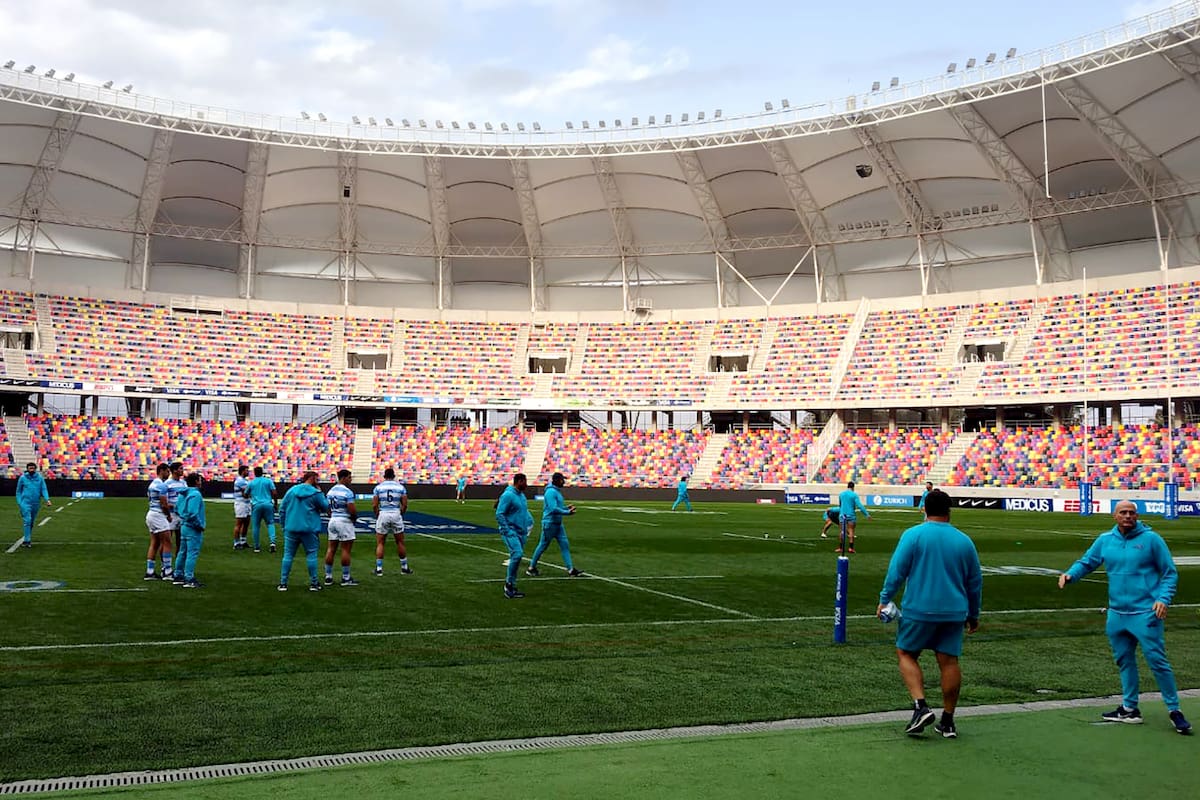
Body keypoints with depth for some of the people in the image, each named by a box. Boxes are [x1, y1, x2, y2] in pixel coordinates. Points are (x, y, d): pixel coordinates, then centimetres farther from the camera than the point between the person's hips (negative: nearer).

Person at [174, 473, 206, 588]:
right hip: (193, 529, -10)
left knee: (183, 552, 17)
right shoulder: (195, 494, -18)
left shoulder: (182, 494, 11)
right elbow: (193, 513, -25)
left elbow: (176, 510, 17)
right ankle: (189, 579, -8)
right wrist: (200, 526, -15)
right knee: (192, 554, -7)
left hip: (183, 526, 10)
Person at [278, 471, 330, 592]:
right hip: (309, 530, -3)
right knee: (311, 555, 7)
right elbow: (325, 507, 3)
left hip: (291, 529, 3)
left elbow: (282, 508, 7)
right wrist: (321, 494, 12)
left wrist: (283, 524, 14)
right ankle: (313, 583, 10)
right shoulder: (316, 493, -6)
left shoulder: (291, 490, 6)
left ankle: (283, 583, 5)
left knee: (288, 555, 7)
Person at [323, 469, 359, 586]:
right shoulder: (348, 492, -14)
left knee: (331, 549, 9)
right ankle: (346, 578, 3)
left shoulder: (330, 491, 10)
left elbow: (328, 509, 14)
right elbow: (352, 511, -19)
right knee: (346, 550, -1)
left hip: (333, 520, 7)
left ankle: (328, 577, 12)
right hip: (345, 521, -7)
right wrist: (355, 516, 0)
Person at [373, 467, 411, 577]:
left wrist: (377, 516, 10)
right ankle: (404, 567, 18)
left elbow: (374, 505, -4)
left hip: (383, 514, -1)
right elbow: (405, 505, -1)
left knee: (380, 543, 8)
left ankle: (379, 568, 7)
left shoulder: (378, 487, 1)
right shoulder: (401, 487, 4)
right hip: (396, 514, 1)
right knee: (400, 542, 12)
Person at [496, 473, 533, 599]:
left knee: (517, 558, 8)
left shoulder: (521, 495, 15)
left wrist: (529, 521, 14)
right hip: (510, 532, -9)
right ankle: (509, 584, -13)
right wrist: (507, 531, -19)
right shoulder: (508, 495, -13)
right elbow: (499, 514, -16)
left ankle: (511, 588, 16)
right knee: (517, 554, -23)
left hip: (521, 532, 9)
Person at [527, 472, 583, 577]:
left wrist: (566, 507, 6)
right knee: (543, 546, 1)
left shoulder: (557, 491, 13)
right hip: (549, 524, -9)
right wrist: (567, 513, -22)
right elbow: (553, 509, -25)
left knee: (565, 545, 4)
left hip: (558, 524, 9)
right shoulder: (551, 492, -18)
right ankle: (531, 568, 15)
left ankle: (571, 570, 3)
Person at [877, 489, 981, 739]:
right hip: (954, 613, 4)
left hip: (919, 610, -3)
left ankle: (921, 706, -8)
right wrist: (973, 615, 23)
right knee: (949, 661, 6)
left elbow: (897, 571, -10)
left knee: (906, 654, 9)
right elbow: (975, 581, 14)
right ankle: (948, 722, 12)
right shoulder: (964, 540, 7)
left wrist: (884, 600, -2)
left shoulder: (913, 535, -6)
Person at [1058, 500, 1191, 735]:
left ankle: (1175, 711, 5)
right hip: (1116, 614, 5)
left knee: (1157, 661, -6)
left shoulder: (1151, 539, -5)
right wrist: (1070, 575, -8)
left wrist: (1164, 599, -15)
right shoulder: (1105, 540, 6)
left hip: (1145, 614, -5)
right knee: (1124, 661, 13)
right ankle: (1129, 709, 25)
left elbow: (1170, 573, -1)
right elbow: (1086, 563, 13)